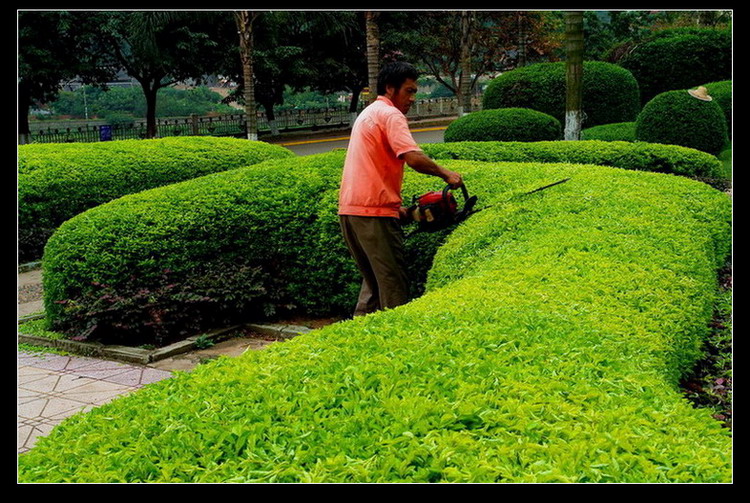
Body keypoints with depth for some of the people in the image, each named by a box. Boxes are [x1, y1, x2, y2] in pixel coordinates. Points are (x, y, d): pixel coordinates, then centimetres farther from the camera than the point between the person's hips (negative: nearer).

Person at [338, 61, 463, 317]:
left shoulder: (368, 114, 22)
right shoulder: (391, 115, -8)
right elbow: (413, 158, -23)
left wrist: (395, 206, 17)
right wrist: (446, 174, -9)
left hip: (350, 209, 9)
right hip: (374, 212, -9)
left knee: (373, 279, 18)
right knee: (393, 283, -3)